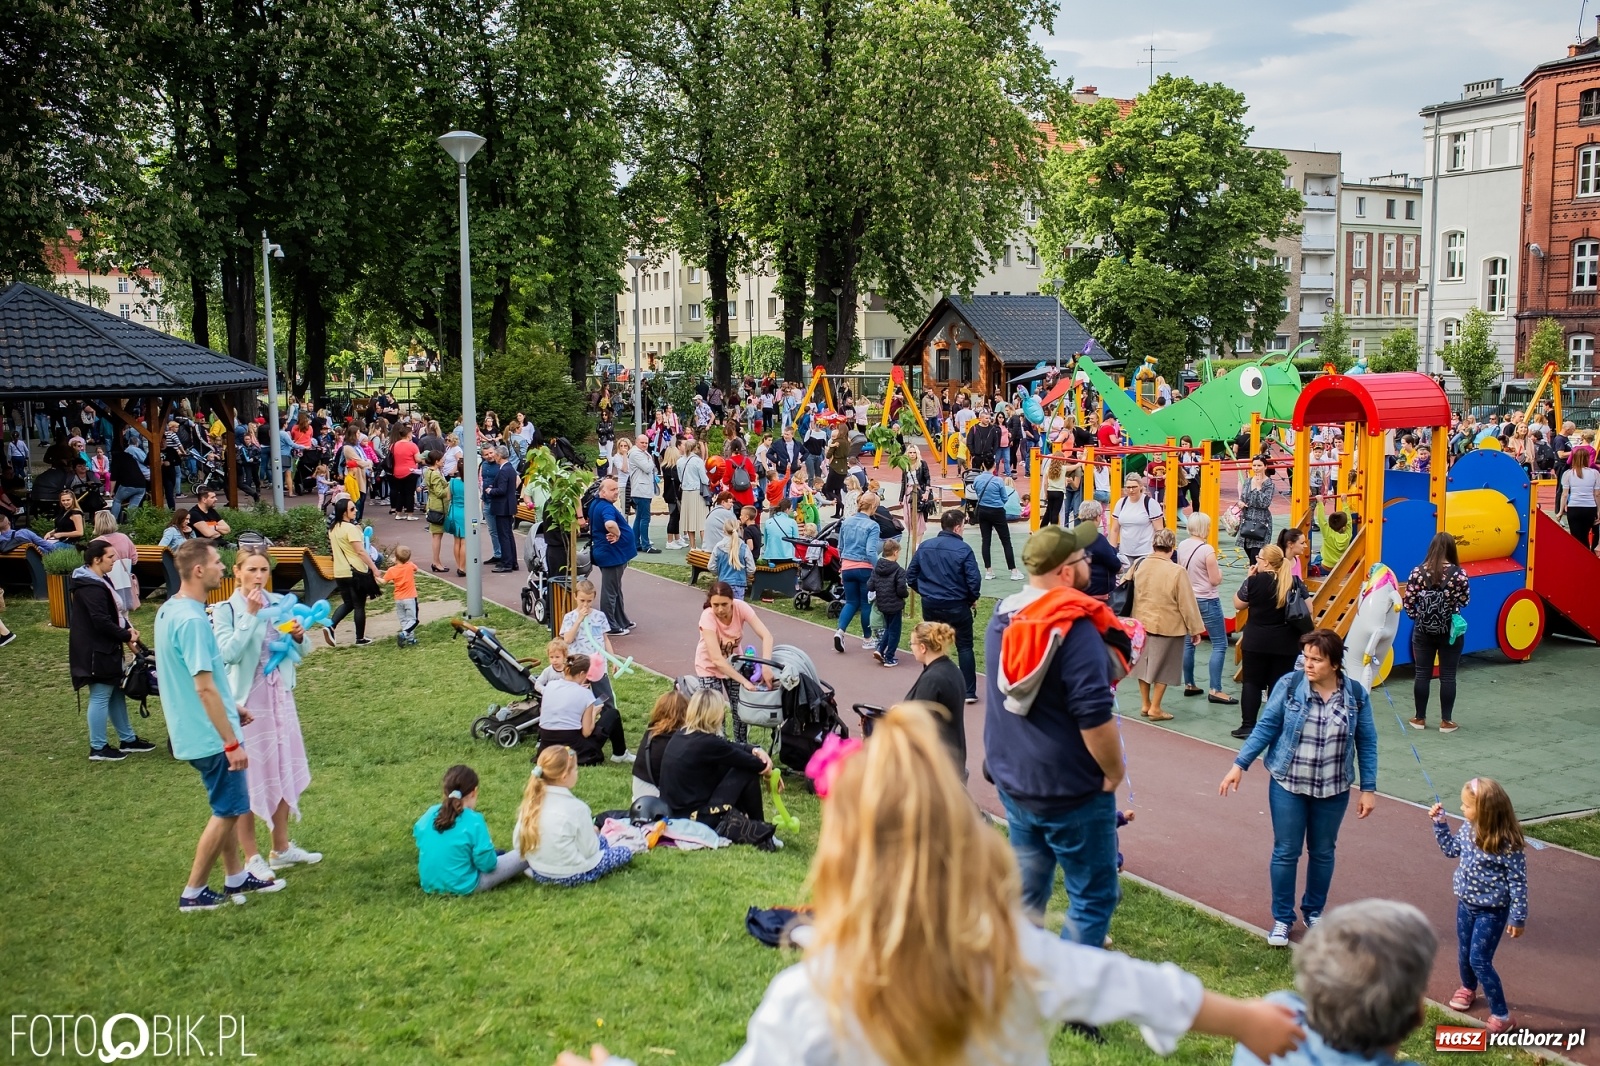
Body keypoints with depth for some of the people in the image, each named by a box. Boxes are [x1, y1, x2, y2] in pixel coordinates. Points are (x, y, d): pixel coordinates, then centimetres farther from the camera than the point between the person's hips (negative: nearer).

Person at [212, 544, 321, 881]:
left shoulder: (279, 604, 3)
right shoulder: (225, 610, -9)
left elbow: (299, 654, 11)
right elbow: (228, 653, -23)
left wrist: (299, 637, -10)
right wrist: (250, 615, -21)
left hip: (280, 697, 5)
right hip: (245, 700, -5)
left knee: (283, 771, 14)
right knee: (246, 777, 2)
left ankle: (281, 847, 28)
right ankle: (251, 856, 13)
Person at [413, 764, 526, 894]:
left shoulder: (429, 813, -6)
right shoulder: (474, 821, -21)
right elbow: (487, 864, -17)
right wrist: (488, 847, 6)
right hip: (463, 887, -7)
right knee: (524, 854, 3)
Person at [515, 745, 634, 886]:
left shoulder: (531, 802, -8)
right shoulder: (576, 807, -25)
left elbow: (517, 842, -3)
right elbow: (588, 850, -19)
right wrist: (593, 835, 2)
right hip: (571, 876, -5)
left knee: (601, 841, 26)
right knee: (625, 852, 13)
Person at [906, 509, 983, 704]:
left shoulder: (924, 547, 0)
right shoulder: (964, 549, -13)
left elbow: (910, 576, 4)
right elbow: (974, 579, -16)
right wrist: (973, 600, 2)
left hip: (930, 605, 4)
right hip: (957, 606, -4)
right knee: (964, 647, 7)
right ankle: (969, 692, 6)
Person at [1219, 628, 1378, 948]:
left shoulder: (1356, 694, -7)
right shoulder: (1289, 685, -11)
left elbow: (1366, 743, 0)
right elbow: (1266, 727, -5)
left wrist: (1368, 788, 0)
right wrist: (1240, 765, -8)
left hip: (1333, 790, 1)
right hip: (1288, 785, -1)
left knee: (1322, 853, 15)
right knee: (1285, 853, 5)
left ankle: (1314, 912, 36)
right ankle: (1282, 919, 20)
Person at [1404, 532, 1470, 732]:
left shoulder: (1418, 572, -7)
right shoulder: (1458, 573, -11)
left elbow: (1408, 601, -5)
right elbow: (1464, 601, -5)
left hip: (1423, 631, 1)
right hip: (1450, 631, -1)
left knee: (1422, 674, 10)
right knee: (1447, 676, 7)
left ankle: (1420, 719, 17)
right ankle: (1446, 721, 12)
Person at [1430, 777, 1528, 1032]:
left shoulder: (1507, 844, -27)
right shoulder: (1468, 828, -8)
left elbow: (1518, 882, -19)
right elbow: (1452, 849, 13)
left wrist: (1518, 918, -14)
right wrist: (1439, 822, 2)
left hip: (1492, 911, -7)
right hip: (1466, 904, 7)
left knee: (1479, 960, -5)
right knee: (1464, 954, 21)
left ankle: (1501, 1015, 9)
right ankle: (1468, 988, 49)